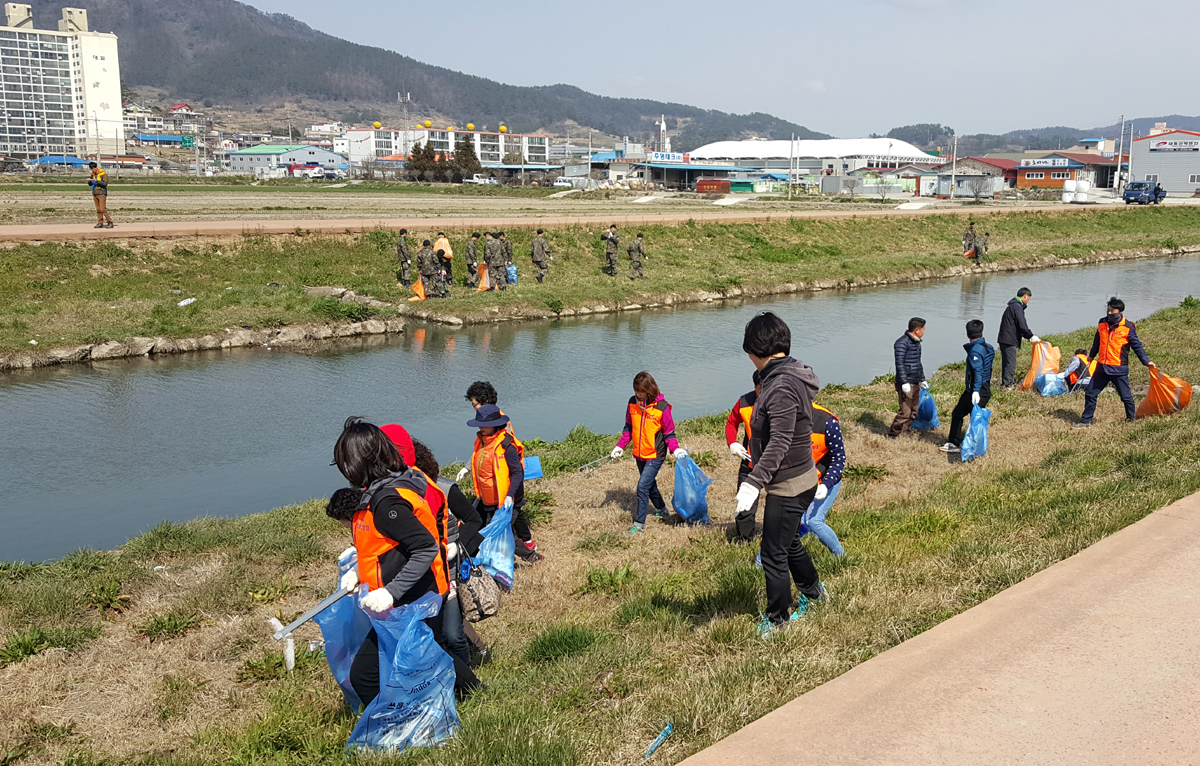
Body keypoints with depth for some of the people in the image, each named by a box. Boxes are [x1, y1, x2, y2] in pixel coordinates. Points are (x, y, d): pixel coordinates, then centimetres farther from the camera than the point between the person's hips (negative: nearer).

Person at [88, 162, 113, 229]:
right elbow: (90, 184, 20)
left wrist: (96, 181, -19)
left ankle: (110, 222, -8)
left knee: (103, 209, -13)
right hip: (95, 194, 7)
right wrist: (89, 181, -2)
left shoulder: (103, 174, -5)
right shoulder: (93, 174, 15)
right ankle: (100, 223, 6)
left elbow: (105, 183, -14)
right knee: (98, 210, 4)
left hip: (102, 194, -7)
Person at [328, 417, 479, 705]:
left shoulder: (387, 501, -26)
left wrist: (390, 592, -31)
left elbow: (426, 548, -30)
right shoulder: (386, 489, 5)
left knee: (363, 674, -5)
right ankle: (470, 687, 48)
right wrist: (359, 570, 9)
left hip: (411, 606, -10)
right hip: (424, 597, 10)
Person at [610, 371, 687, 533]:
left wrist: (675, 449, -22)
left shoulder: (662, 407, -16)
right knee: (650, 485, 19)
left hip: (655, 455, -6)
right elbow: (628, 427, 10)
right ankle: (661, 510, 43)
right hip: (639, 454, 6)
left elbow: (669, 433, -7)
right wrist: (620, 446, 4)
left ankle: (639, 523, -2)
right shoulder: (632, 403, -2)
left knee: (642, 486, -12)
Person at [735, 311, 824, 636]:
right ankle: (813, 591, 49)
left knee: (774, 554, 5)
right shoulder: (790, 376, 7)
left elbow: (779, 443, -31)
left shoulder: (782, 387, -25)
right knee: (788, 542, 28)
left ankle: (777, 619, 21)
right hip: (802, 478, 10)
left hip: (788, 486, -10)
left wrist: (753, 483, -36)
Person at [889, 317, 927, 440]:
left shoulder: (916, 342, 16)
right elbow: (899, 363, -18)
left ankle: (903, 432, 23)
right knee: (905, 412, -9)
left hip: (916, 383, 9)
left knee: (913, 412, 11)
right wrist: (904, 382, -23)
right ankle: (892, 436, 2)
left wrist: (922, 379, 27)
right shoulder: (902, 343, -13)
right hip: (906, 384, -9)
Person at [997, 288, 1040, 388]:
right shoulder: (1017, 307, -13)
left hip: (1004, 339, 10)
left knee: (1006, 363, 14)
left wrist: (1029, 336, 22)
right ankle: (1006, 385, -10)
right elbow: (1022, 325, -17)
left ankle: (1005, 384, 19)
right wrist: (1031, 336, -6)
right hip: (1009, 340, -10)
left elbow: (1019, 324, 25)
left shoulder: (1013, 305, 21)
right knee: (1011, 363, -9)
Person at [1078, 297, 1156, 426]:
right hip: (1102, 367, 5)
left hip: (1119, 369, -5)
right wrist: (1092, 355, 34)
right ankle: (1086, 420, 14)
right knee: (1090, 393, 5)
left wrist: (1146, 362, -6)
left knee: (1126, 396, 3)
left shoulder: (1128, 327, -9)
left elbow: (1137, 345, -3)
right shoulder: (1102, 323, 5)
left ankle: (1131, 419, 23)